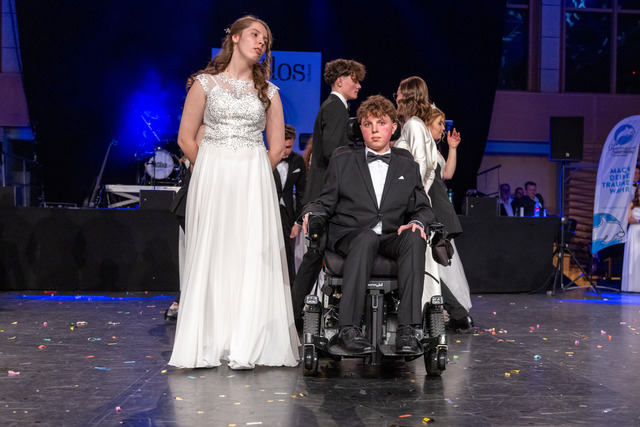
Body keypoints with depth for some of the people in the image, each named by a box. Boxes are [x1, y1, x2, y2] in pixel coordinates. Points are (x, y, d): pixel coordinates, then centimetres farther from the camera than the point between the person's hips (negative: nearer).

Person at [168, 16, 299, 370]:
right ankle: (207, 347, 2)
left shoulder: (268, 91, 13)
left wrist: (251, 176, 6)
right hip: (211, 179, -1)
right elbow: (186, 137, 5)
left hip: (254, 183, 1)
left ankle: (245, 348, -2)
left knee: (252, 257, -5)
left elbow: (277, 147, 13)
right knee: (210, 256, -3)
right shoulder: (205, 83, 6)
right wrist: (212, 173, 5)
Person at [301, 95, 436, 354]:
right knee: (367, 238, -38)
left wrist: (417, 222, -10)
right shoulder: (342, 162, 18)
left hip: (392, 239, 2)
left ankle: (406, 328, -38)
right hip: (347, 235, -2)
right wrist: (310, 213, -11)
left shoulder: (408, 167, 21)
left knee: (415, 239, -33)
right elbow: (326, 203, 13)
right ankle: (348, 330, -43)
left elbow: (423, 208, 15)